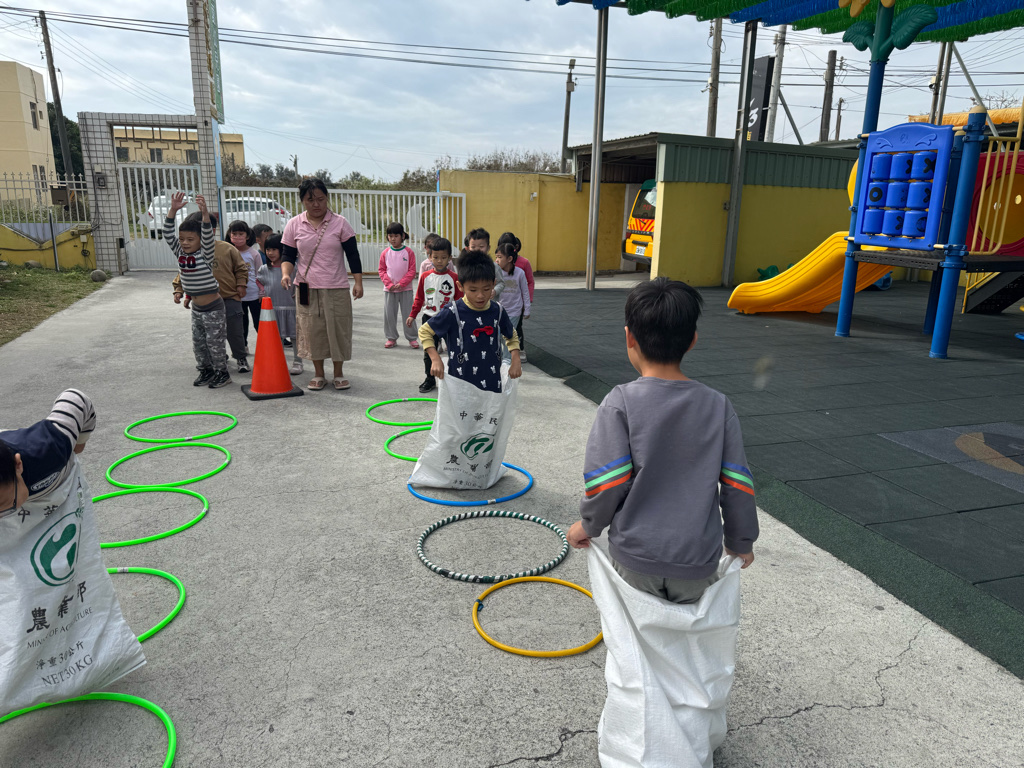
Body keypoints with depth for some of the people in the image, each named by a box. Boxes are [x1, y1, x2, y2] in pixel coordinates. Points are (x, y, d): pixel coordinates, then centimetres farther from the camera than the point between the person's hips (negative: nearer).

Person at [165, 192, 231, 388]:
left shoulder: (205, 254, -12)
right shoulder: (180, 253, 4)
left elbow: (208, 237, -29)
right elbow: (168, 235, -4)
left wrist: (205, 214, -43)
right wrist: (173, 210, -14)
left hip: (213, 307, -7)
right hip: (196, 308, 7)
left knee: (214, 342, 1)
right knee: (198, 343, 14)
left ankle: (222, 373, 14)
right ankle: (205, 370, 27)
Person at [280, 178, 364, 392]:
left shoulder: (340, 223, -1)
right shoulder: (294, 225, 2)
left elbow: (353, 255, 1)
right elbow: (288, 255, 5)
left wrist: (358, 282, -4)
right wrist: (286, 274, -14)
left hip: (337, 288, -1)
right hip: (307, 288, 1)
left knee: (338, 330, 3)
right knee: (312, 331, 5)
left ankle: (339, 374, 19)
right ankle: (318, 375, 20)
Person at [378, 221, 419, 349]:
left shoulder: (409, 252, -5)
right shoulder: (385, 253, 2)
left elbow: (412, 271, -6)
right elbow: (381, 270, 4)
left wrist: (401, 284, -13)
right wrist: (389, 283, -9)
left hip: (406, 289, -2)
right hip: (389, 289, 2)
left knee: (408, 314, 3)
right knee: (389, 315, 6)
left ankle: (412, 338, 13)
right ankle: (391, 338, 17)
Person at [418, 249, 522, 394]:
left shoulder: (497, 311, 1)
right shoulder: (453, 312, -10)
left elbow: (511, 336, 20)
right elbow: (425, 331, 1)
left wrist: (516, 360, 5)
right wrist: (435, 359, -11)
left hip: (492, 386, 3)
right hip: (461, 385, -3)